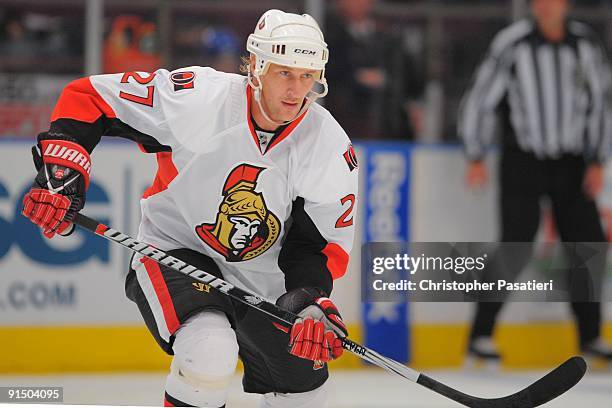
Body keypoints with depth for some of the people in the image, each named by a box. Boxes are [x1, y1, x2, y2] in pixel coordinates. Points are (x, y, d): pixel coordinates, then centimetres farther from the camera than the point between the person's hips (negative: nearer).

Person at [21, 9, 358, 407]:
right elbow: (88, 96, -15)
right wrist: (61, 169, -26)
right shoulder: (196, 98, -24)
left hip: (261, 277, 5)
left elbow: (322, 241, -9)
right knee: (210, 353, -32)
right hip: (174, 251, -4)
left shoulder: (331, 146, -14)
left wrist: (312, 301, -27)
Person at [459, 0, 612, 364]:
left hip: (571, 163, 4)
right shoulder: (513, 44, -11)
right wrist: (476, 158, -6)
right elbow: (481, 99, -4)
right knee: (517, 249, -12)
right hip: (523, 160, -4)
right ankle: (481, 333, -1)